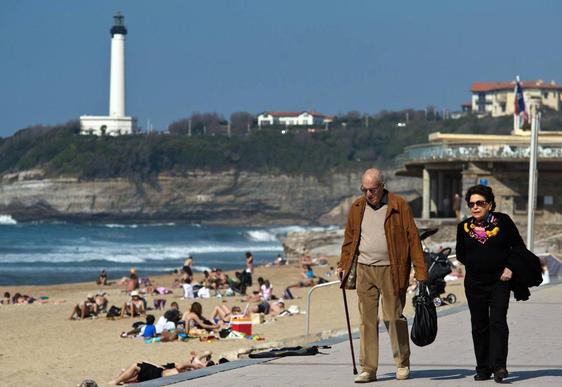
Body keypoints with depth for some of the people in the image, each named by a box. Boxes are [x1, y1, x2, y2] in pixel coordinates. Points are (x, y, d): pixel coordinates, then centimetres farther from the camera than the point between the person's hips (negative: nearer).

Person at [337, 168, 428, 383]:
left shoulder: (399, 206, -3)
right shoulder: (357, 208, 10)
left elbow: (413, 239, -5)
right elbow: (349, 239, 20)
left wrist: (421, 272, -10)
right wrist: (343, 265, 14)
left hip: (391, 270, -4)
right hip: (365, 270, 4)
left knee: (394, 317, 0)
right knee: (367, 320, 2)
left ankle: (402, 364, 16)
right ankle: (368, 369, 5)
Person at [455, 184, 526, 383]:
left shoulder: (503, 221, -1)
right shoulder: (464, 227, 5)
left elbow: (518, 246, 5)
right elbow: (460, 254, 13)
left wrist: (510, 267, -6)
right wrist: (476, 263, 0)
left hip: (499, 282, -3)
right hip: (475, 284, 3)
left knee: (498, 322, -13)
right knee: (479, 326, 5)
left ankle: (499, 366, -18)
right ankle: (483, 368, 11)